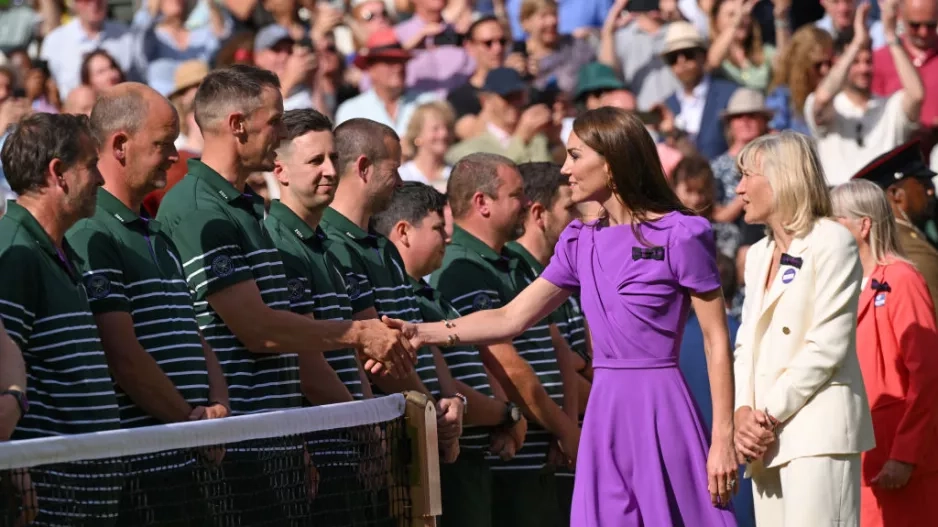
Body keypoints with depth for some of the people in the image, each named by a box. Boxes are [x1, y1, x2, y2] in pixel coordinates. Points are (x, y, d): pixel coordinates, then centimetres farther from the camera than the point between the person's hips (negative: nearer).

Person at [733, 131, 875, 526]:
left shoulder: (831, 242, -3)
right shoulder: (758, 255, 22)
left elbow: (827, 347, -11)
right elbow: (746, 345, 17)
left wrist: (770, 416, -12)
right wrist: (743, 413, -1)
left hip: (817, 431, -8)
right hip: (766, 436, 8)